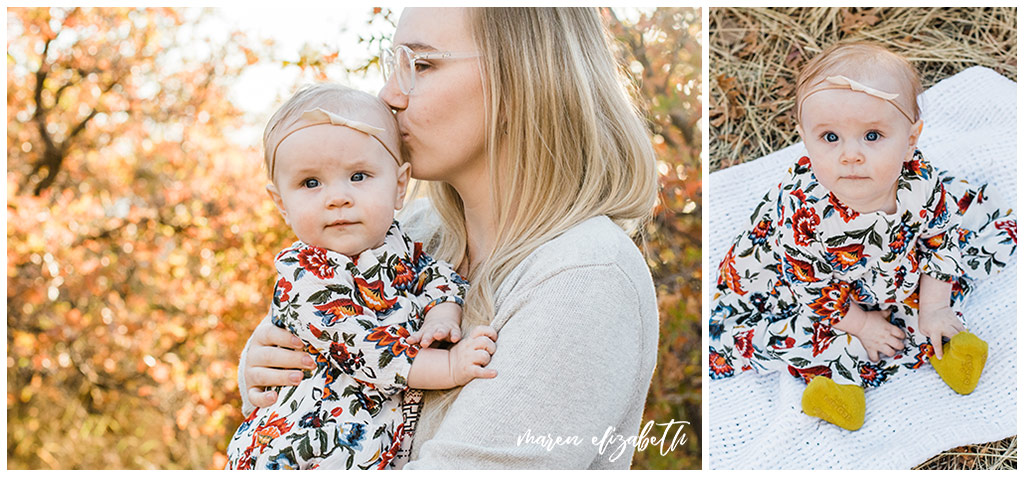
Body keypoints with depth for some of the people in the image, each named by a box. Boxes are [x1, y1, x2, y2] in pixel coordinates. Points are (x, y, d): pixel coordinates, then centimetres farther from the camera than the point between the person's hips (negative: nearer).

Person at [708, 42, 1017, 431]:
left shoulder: (923, 186, -28)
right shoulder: (802, 215, -38)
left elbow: (940, 242, -9)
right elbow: (814, 289, -25)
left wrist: (933, 308, -11)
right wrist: (860, 324, -17)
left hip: (897, 273, 3)